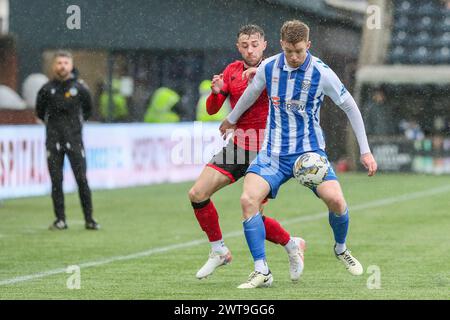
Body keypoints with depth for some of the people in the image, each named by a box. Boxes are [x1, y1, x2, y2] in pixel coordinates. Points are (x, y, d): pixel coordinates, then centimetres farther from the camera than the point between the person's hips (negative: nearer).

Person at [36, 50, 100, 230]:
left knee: (82, 180, -5)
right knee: (56, 181, 1)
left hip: (74, 140, -1)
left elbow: (88, 110, 17)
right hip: (53, 141, 1)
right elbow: (40, 112, 17)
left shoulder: (79, 88, 1)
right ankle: (60, 220, 7)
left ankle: (89, 219, -1)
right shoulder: (47, 89, 2)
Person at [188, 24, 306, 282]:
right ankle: (219, 251, 13)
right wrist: (216, 91, -16)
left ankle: (293, 246, 19)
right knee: (197, 194, -5)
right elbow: (212, 110, 7)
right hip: (237, 148, 5)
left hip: (264, 153, -5)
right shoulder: (232, 71, 7)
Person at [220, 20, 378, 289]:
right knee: (248, 200, -20)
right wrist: (231, 120, 33)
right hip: (273, 152, 2)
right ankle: (262, 272, -14)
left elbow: (350, 107, -1)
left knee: (335, 199, -22)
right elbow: (250, 95, 19)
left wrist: (365, 151, -1)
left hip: (309, 150, -2)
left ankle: (341, 249, 12)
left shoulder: (321, 73, -11)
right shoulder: (268, 68, -3)